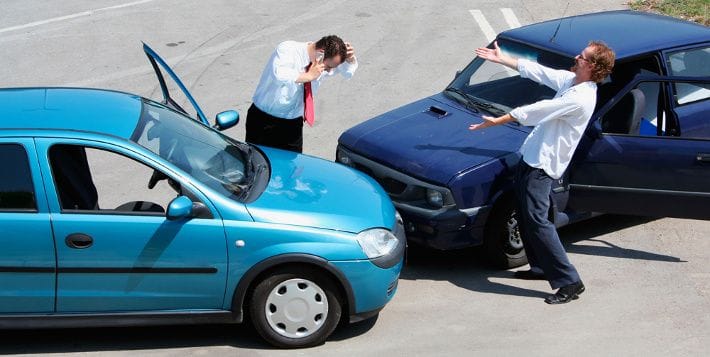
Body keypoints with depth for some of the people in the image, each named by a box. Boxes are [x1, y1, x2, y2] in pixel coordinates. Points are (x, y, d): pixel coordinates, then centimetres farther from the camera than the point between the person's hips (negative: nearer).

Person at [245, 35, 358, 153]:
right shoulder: (287, 49, -21)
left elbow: (348, 71, 14)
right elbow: (279, 75, -41)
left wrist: (350, 59, -8)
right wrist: (308, 76, -34)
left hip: (293, 124, 5)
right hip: (264, 121, -5)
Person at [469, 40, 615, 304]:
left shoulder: (579, 98, -23)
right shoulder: (570, 80, 6)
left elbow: (535, 111, -20)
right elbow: (536, 71, 16)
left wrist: (496, 121, -13)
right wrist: (501, 59, 19)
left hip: (543, 164, -10)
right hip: (531, 157, 10)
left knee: (536, 220, -13)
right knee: (525, 216, 19)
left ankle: (569, 282, -11)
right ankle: (541, 267, 32)